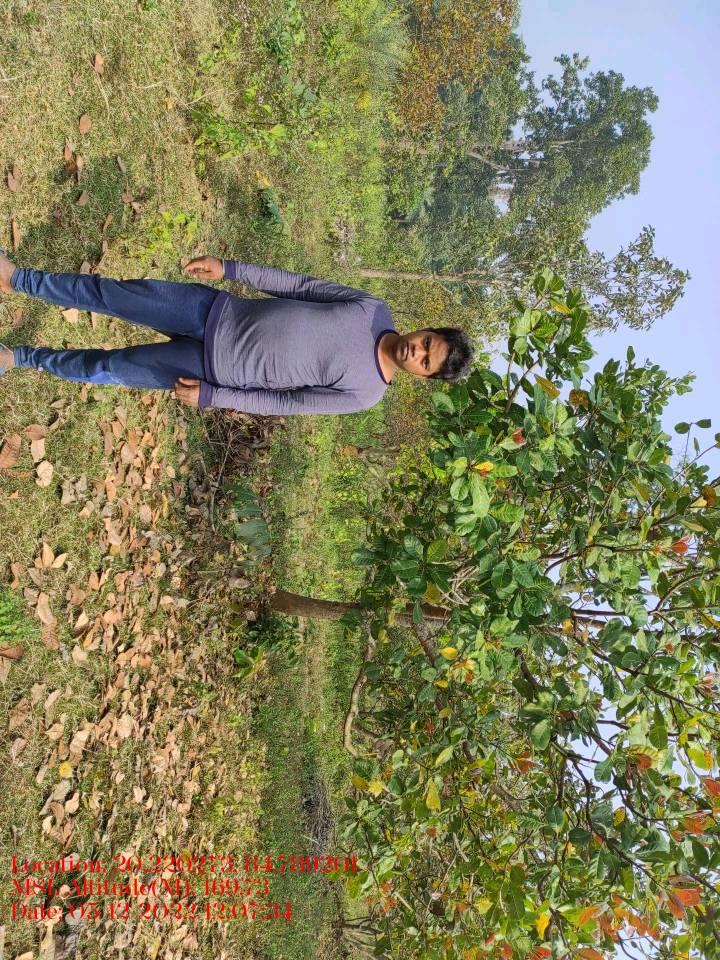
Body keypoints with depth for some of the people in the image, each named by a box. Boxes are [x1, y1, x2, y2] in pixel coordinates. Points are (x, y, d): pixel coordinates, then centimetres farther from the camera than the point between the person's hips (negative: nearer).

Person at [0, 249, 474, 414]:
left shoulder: (364, 393, -15)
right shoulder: (373, 309, -4)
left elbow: (287, 403, -13)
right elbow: (300, 284, 1)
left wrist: (210, 396, -13)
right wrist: (230, 268, -4)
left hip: (217, 370, -3)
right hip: (217, 311, 3)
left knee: (104, 368, -1)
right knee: (110, 292, 0)